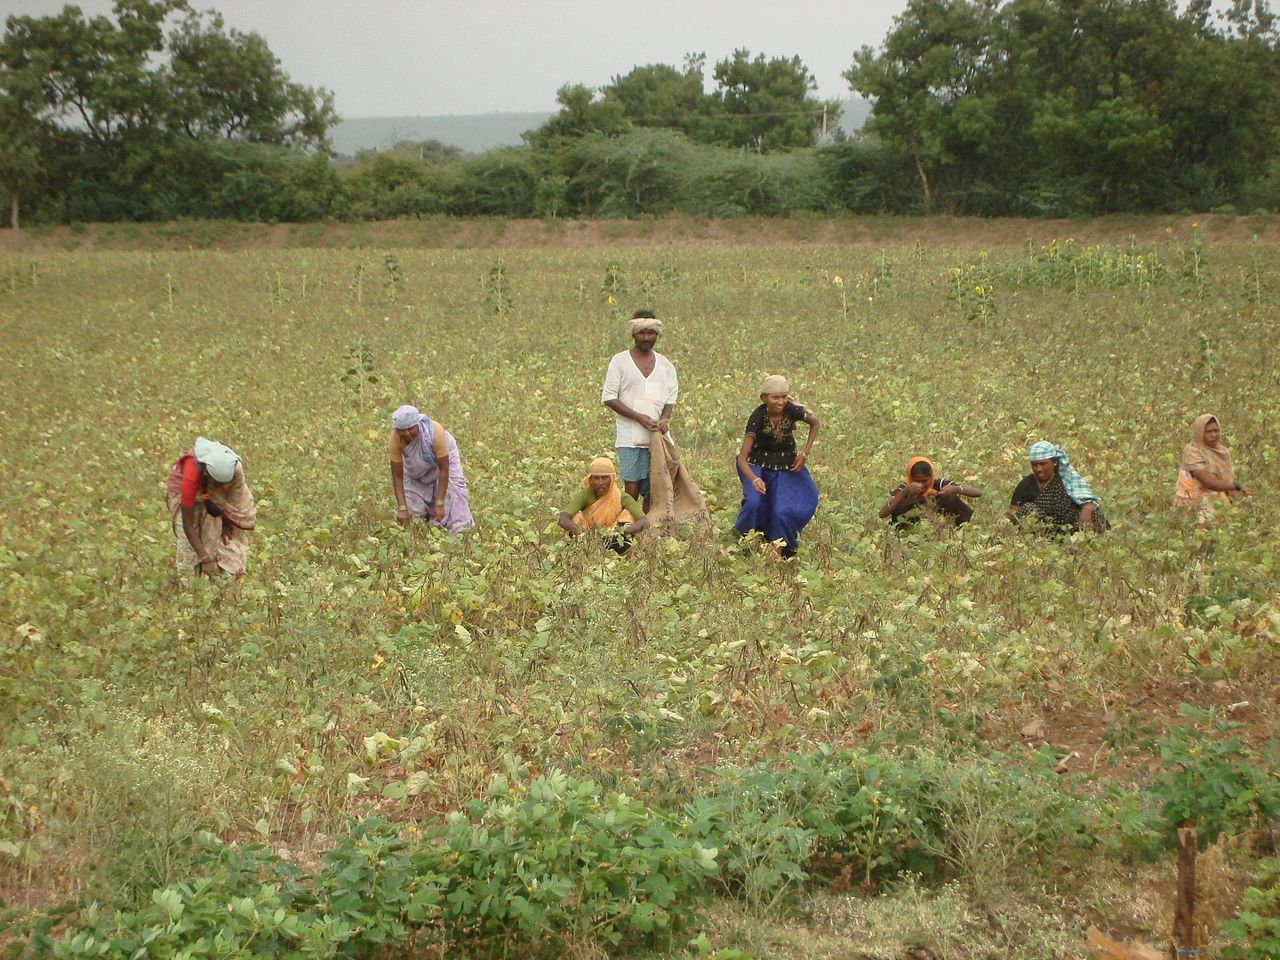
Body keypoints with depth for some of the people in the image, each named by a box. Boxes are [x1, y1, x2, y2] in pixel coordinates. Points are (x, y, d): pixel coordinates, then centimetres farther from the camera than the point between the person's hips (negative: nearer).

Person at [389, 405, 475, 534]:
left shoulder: (435, 432, -41)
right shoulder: (396, 438, -34)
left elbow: (444, 469, -33)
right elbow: (397, 476, -27)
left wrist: (439, 504, -33)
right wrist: (402, 508, -33)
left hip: (443, 457, -2)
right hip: (415, 468, 2)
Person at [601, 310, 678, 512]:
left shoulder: (664, 364, 14)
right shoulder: (620, 361, 1)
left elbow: (672, 396, 16)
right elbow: (608, 397, -3)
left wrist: (665, 418, -6)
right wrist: (639, 417, -12)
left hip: (657, 435, 4)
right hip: (630, 437, -4)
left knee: (652, 491, 3)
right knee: (632, 489, -10)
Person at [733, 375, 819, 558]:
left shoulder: (792, 411, -19)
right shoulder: (757, 417, -25)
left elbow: (815, 423, 4)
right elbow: (742, 458, -28)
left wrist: (805, 453, -5)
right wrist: (754, 480, -46)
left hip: (786, 466, 2)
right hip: (758, 465, -2)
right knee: (754, 502, -26)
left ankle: (785, 547, 14)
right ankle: (743, 539, 2)